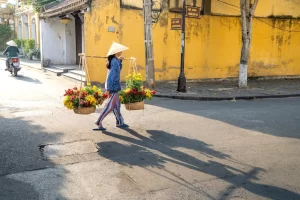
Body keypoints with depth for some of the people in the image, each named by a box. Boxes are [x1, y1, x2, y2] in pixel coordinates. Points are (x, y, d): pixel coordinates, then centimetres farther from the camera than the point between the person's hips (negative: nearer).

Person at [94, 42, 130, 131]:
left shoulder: (113, 60, 8)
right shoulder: (115, 62, -19)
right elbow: (111, 76, -22)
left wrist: (120, 61, 12)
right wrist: (108, 89, -23)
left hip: (114, 86, 9)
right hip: (114, 86, -9)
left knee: (117, 105, 15)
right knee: (110, 106, -3)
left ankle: (120, 122, 24)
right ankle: (99, 122, 2)